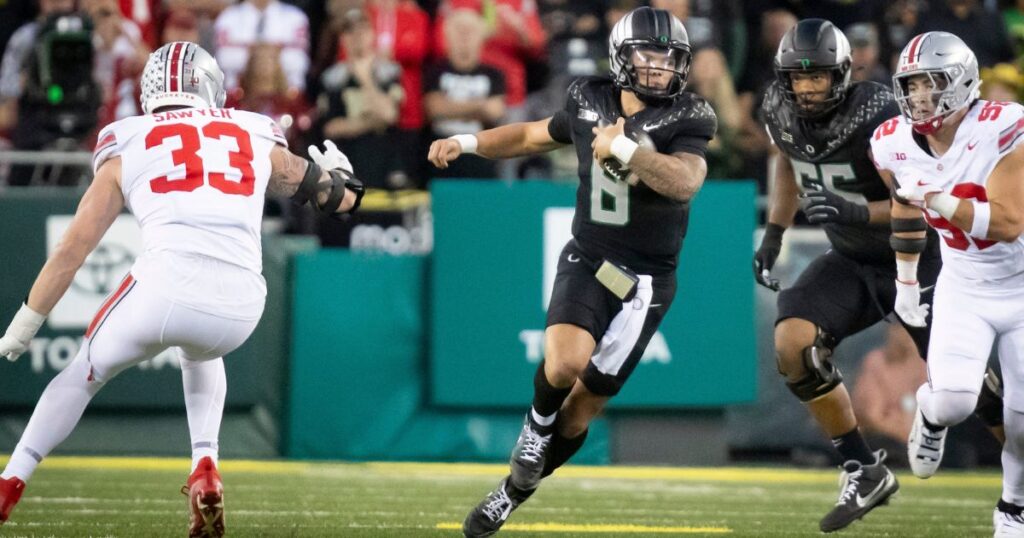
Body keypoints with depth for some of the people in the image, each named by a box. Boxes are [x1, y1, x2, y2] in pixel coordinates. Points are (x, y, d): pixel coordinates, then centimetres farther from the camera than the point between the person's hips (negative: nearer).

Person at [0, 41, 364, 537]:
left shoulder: (127, 149, 18)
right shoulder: (256, 142, 23)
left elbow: (74, 246, 15)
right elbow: (342, 198, 34)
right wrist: (338, 172, 58)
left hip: (166, 286, -2)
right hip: (240, 305, 2)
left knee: (84, 374, 24)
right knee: (199, 353, 37)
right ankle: (204, 469, 18)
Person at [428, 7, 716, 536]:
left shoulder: (684, 120, -12)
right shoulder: (589, 104, -1)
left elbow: (686, 181, -33)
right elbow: (532, 135, 19)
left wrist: (624, 150, -39)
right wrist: (466, 143, 12)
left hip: (645, 283, -1)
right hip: (587, 262, 1)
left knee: (582, 407, 4)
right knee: (565, 364, -28)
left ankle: (512, 492, 25)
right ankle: (538, 423, 6)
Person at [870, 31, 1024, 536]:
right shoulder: (896, 144, -10)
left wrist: (938, 200, -37)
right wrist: (906, 282, 20)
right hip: (963, 290, 3)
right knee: (953, 401, -20)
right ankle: (930, 415, 17)